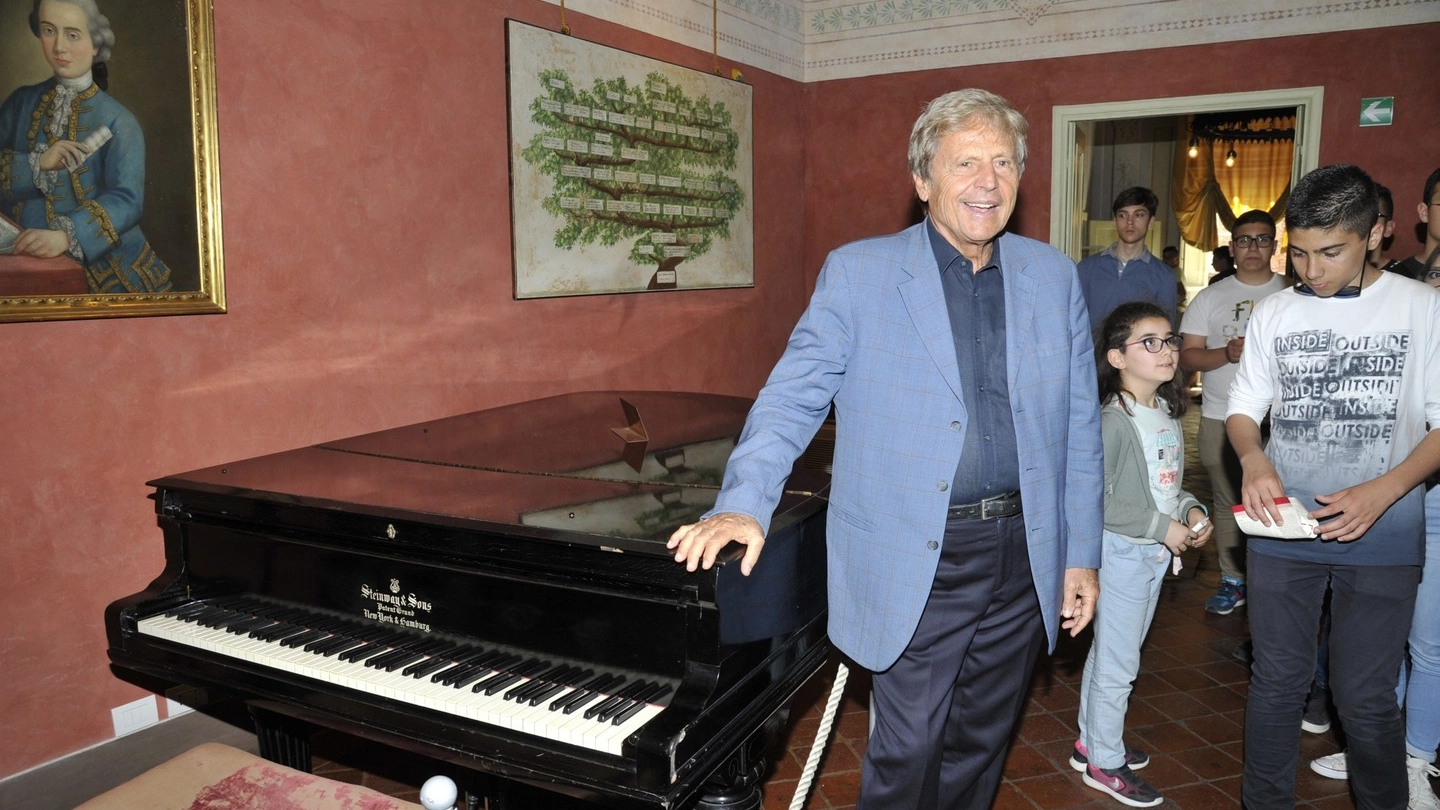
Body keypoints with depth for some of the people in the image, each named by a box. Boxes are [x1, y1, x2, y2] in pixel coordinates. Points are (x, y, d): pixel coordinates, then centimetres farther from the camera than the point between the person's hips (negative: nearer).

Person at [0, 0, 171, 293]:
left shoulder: (117, 120, -5)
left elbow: (127, 200, -17)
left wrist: (66, 236, -30)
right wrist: (36, 163, -13)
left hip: (101, 263, -2)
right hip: (27, 259, 2)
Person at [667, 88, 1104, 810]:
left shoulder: (1054, 276, 5)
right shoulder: (858, 273, -5)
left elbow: (1079, 426, 8)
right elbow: (792, 397, -9)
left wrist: (1082, 554, 8)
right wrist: (743, 503, -23)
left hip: (1023, 560, 4)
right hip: (915, 566, -4)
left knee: (980, 749, 18)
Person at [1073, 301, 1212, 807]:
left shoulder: (1168, 416, 7)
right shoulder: (1112, 420, -20)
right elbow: (1094, 499, -24)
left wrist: (1191, 511, 1)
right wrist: (1162, 526, -20)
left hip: (1157, 553, 8)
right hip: (1120, 552, -8)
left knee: (1111, 652, 20)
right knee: (1117, 663, 3)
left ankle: (1091, 742, 35)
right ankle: (1104, 763, 19)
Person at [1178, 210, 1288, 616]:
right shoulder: (1211, 297, 8)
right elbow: (1188, 354, 2)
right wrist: (1228, 354, -15)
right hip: (1220, 419, 2)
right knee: (1227, 502, 8)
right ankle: (1233, 581, 19)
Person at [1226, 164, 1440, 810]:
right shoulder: (1274, 313, 5)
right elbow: (1244, 408, 9)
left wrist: (1385, 490, -19)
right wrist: (1252, 455, -13)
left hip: (1382, 537, -2)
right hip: (1282, 527, 2)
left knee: (1366, 697, 4)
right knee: (1277, 681, 12)